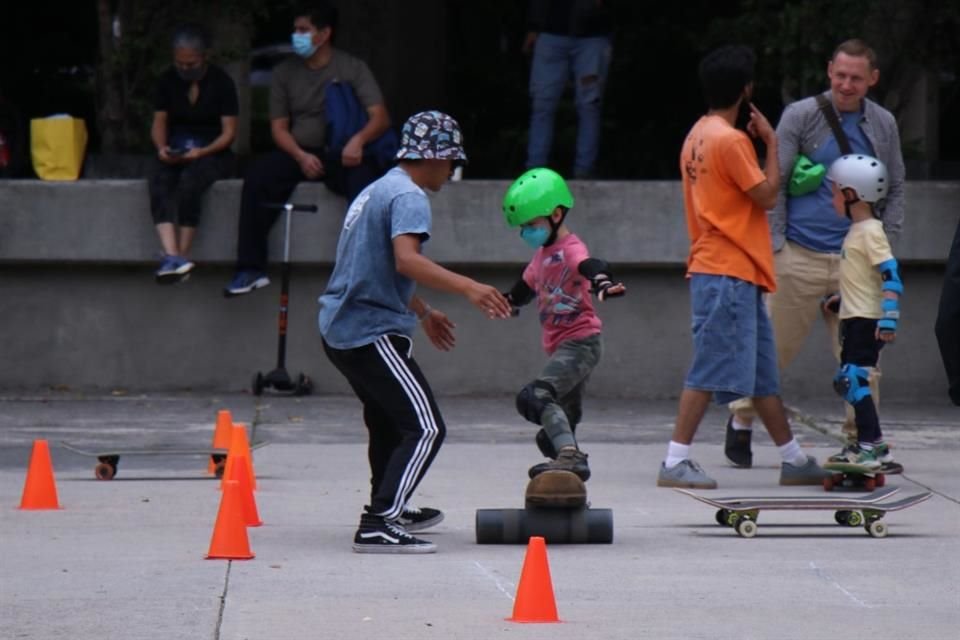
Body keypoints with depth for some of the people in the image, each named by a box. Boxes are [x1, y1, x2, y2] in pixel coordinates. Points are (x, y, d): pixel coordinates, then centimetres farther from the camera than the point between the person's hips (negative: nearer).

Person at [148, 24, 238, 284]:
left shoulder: (221, 82, -4)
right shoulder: (168, 81, 7)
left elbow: (229, 132, -6)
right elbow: (159, 123, 9)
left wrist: (202, 152, -21)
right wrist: (162, 147, -12)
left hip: (212, 153, -3)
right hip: (175, 153, 3)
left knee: (189, 180, -36)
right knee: (158, 181, -32)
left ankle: (181, 257, -32)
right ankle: (172, 256, -46)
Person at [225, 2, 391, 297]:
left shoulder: (352, 68, 0)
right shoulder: (285, 72, 10)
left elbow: (380, 117, -9)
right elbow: (279, 127, 8)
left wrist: (359, 140, -31)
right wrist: (300, 156, -13)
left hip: (342, 156, -3)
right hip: (299, 153, 3)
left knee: (364, 179, -36)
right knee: (257, 176, -26)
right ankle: (251, 269, -26)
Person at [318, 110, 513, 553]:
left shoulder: (378, 190, 19)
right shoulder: (408, 197, -13)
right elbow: (406, 260, -30)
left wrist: (423, 312, 41)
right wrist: (468, 288, -37)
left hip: (340, 329, 11)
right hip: (373, 332, -11)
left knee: (388, 420, 29)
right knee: (425, 428, -13)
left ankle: (387, 508, 45)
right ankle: (378, 526, -22)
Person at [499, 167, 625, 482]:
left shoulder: (570, 248, -13)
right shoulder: (542, 254, 16)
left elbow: (588, 265, -37)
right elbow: (527, 284, 35)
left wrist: (602, 281, -57)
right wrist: (508, 302, 49)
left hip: (581, 341, -10)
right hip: (559, 346, 10)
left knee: (536, 396, -30)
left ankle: (571, 456, -42)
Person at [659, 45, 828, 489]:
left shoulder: (699, 135, 14)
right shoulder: (730, 141, -15)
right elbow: (767, 195, -11)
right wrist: (772, 142, -4)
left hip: (734, 273, 10)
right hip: (728, 273, -10)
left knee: (763, 371, 13)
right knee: (712, 369, -10)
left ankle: (794, 460, 19)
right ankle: (676, 461, -10)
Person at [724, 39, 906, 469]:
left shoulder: (882, 126, 10)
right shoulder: (801, 117, 0)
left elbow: (894, 191, 18)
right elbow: (774, 185, 1)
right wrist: (775, 247, -5)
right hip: (801, 256, -3)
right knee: (774, 348, 4)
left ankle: (862, 440, 5)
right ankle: (741, 420, 22)